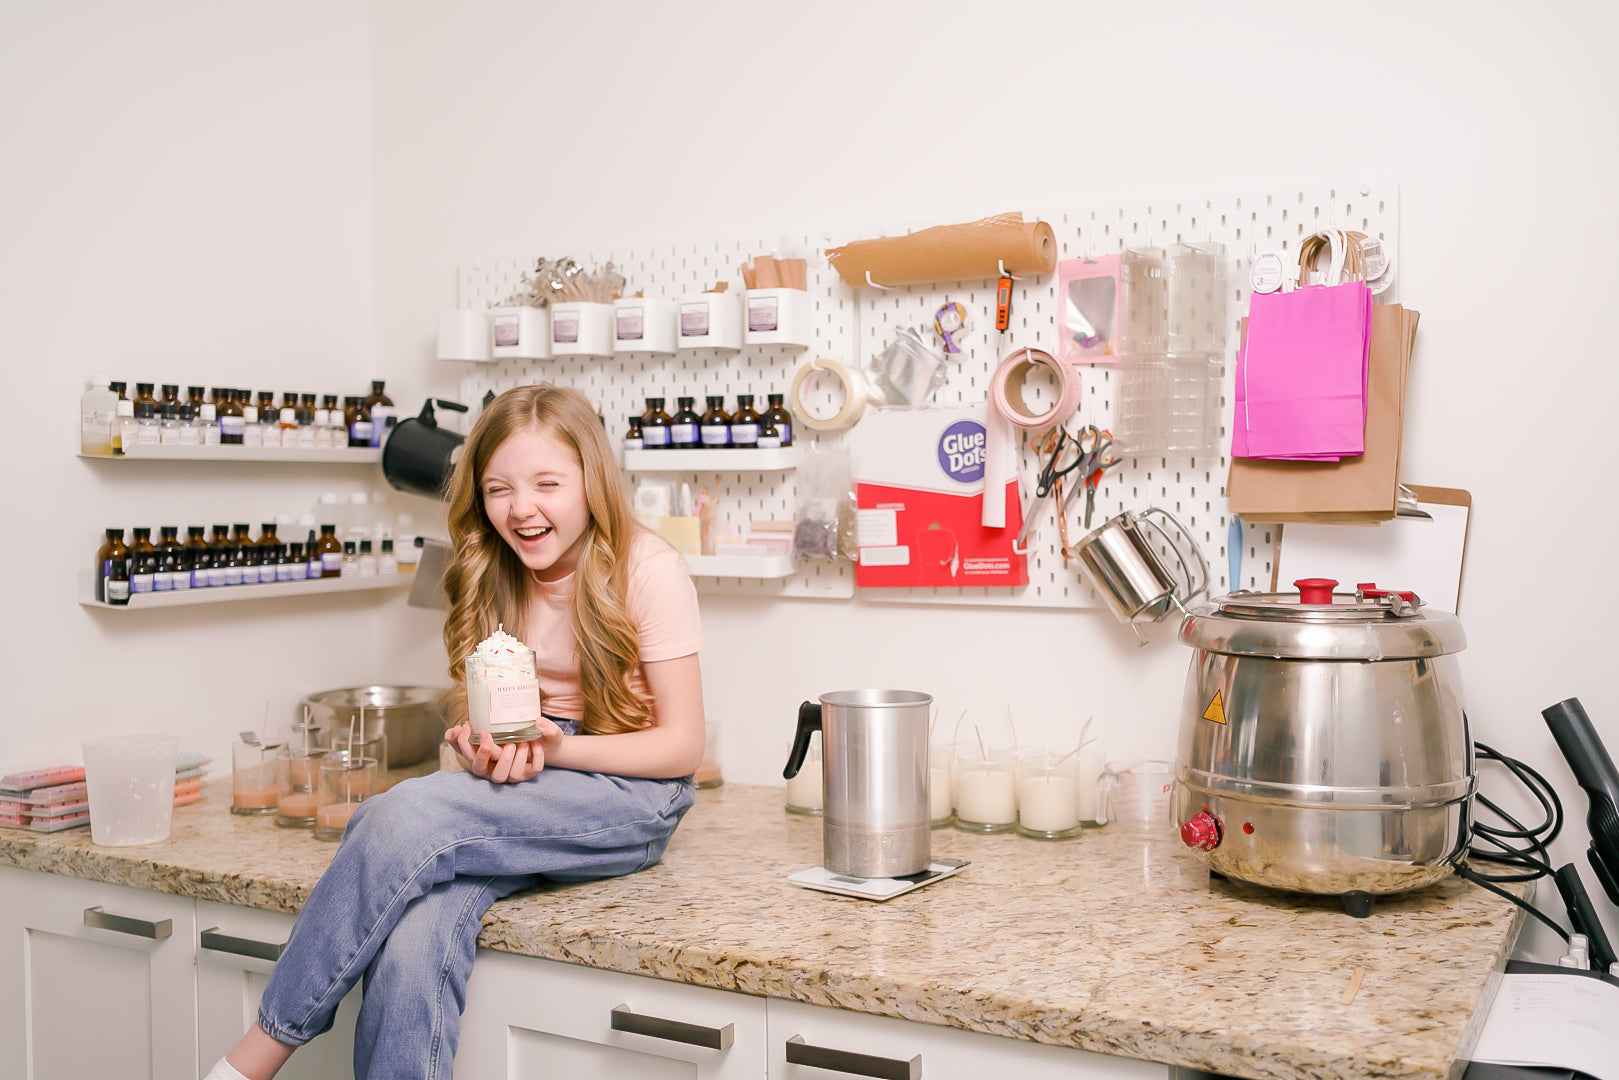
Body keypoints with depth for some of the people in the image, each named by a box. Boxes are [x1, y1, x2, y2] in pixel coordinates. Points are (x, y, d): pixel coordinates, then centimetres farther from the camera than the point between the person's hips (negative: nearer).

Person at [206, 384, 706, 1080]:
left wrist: (555, 746, -22)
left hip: (630, 796, -4)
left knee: (402, 813, -29)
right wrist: (481, 744, -10)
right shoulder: (494, 576, 8)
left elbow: (681, 745, -8)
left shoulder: (647, 570, -9)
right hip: (516, 789, 5)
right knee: (408, 950, -28)